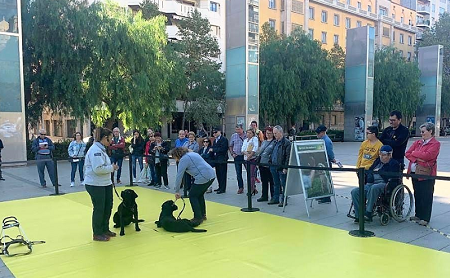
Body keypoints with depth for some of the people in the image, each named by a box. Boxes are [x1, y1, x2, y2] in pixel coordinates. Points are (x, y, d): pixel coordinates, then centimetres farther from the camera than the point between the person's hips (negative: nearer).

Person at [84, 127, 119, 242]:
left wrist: (111, 167, 7)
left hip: (105, 183, 10)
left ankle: (105, 229, 32)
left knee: (108, 206, 17)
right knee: (99, 209, 1)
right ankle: (97, 234, 16)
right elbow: (98, 169, -29)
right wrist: (111, 168, -16)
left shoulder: (101, 149, 14)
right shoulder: (95, 150, -20)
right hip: (95, 185, -10)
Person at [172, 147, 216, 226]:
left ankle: (198, 218, 5)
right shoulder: (191, 153, 21)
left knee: (192, 195, 4)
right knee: (200, 195, 23)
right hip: (211, 174, 9)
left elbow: (179, 176, -7)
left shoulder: (183, 159, -5)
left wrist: (177, 191, -3)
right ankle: (202, 215, 32)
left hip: (204, 177, -9)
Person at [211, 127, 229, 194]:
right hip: (217, 159, 9)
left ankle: (223, 189, 1)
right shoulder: (215, 140, 18)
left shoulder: (224, 139, -10)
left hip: (222, 160, -9)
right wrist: (211, 150, -1)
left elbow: (222, 149, -20)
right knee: (218, 174, 13)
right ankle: (220, 187, 23)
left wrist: (213, 150, -16)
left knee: (222, 174, -4)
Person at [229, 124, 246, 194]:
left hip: (245, 156, -3)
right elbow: (230, 146, 16)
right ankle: (240, 187, 17)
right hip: (237, 157, 3)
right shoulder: (233, 136, 8)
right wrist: (232, 153, 3)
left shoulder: (246, 136, -3)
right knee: (238, 173, 7)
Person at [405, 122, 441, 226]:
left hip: (426, 174, -6)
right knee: (417, 194, 13)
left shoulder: (435, 144, -5)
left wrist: (414, 153, -7)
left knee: (426, 196, 1)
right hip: (414, 172, 6)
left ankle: (425, 218, 10)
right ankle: (418, 215, 25)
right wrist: (416, 159, -11)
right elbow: (407, 154, 7)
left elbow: (427, 155, -20)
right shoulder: (418, 142, 14)